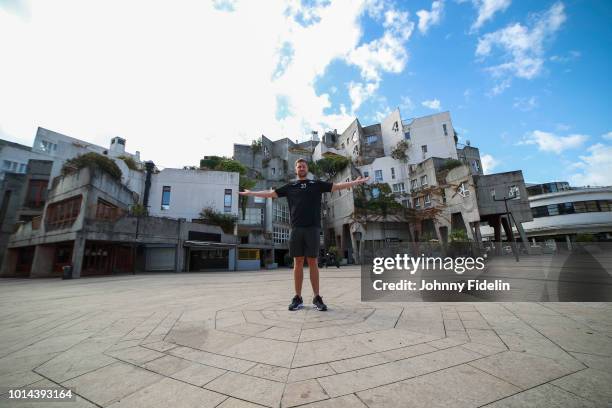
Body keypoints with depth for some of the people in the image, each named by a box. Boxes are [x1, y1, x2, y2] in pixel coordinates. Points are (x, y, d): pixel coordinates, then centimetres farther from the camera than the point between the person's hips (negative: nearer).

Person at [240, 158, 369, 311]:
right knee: (298, 262, 5)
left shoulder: (317, 184, 13)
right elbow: (270, 193, 17)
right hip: (296, 229, 1)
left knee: (312, 262, 2)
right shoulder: (289, 186, 16)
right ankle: (298, 298, 13)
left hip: (312, 228, -1)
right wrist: (250, 193, 16)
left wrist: (356, 182, 3)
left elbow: (337, 186, 9)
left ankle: (317, 298, 10)